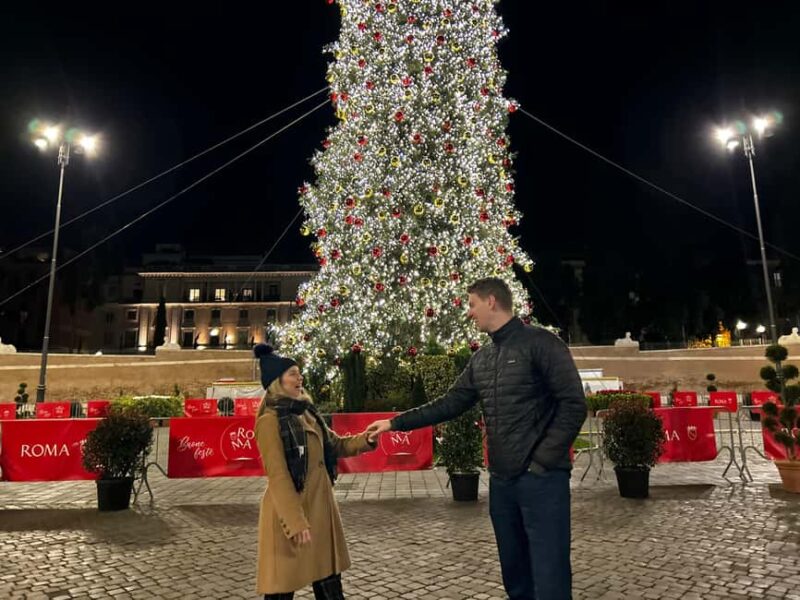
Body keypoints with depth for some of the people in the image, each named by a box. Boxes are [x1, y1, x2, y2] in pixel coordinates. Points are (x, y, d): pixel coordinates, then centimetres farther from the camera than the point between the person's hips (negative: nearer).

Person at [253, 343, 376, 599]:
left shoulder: (307, 413, 9)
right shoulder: (270, 420, -15)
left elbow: (335, 444, 15)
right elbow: (278, 476, -19)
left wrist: (364, 440, -4)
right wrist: (296, 521, -22)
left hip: (320, 508, 8)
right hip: (289, 512, -8)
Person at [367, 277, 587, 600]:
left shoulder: (541, 343, -9)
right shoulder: (480, 359, 13)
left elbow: (573, 405, -12)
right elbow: (449, 404, 16)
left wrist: (544, 459, -14)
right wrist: (395, 423, 14)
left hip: (541, 478, -7)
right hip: (502, 480, 7)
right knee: (514, 572, 17)